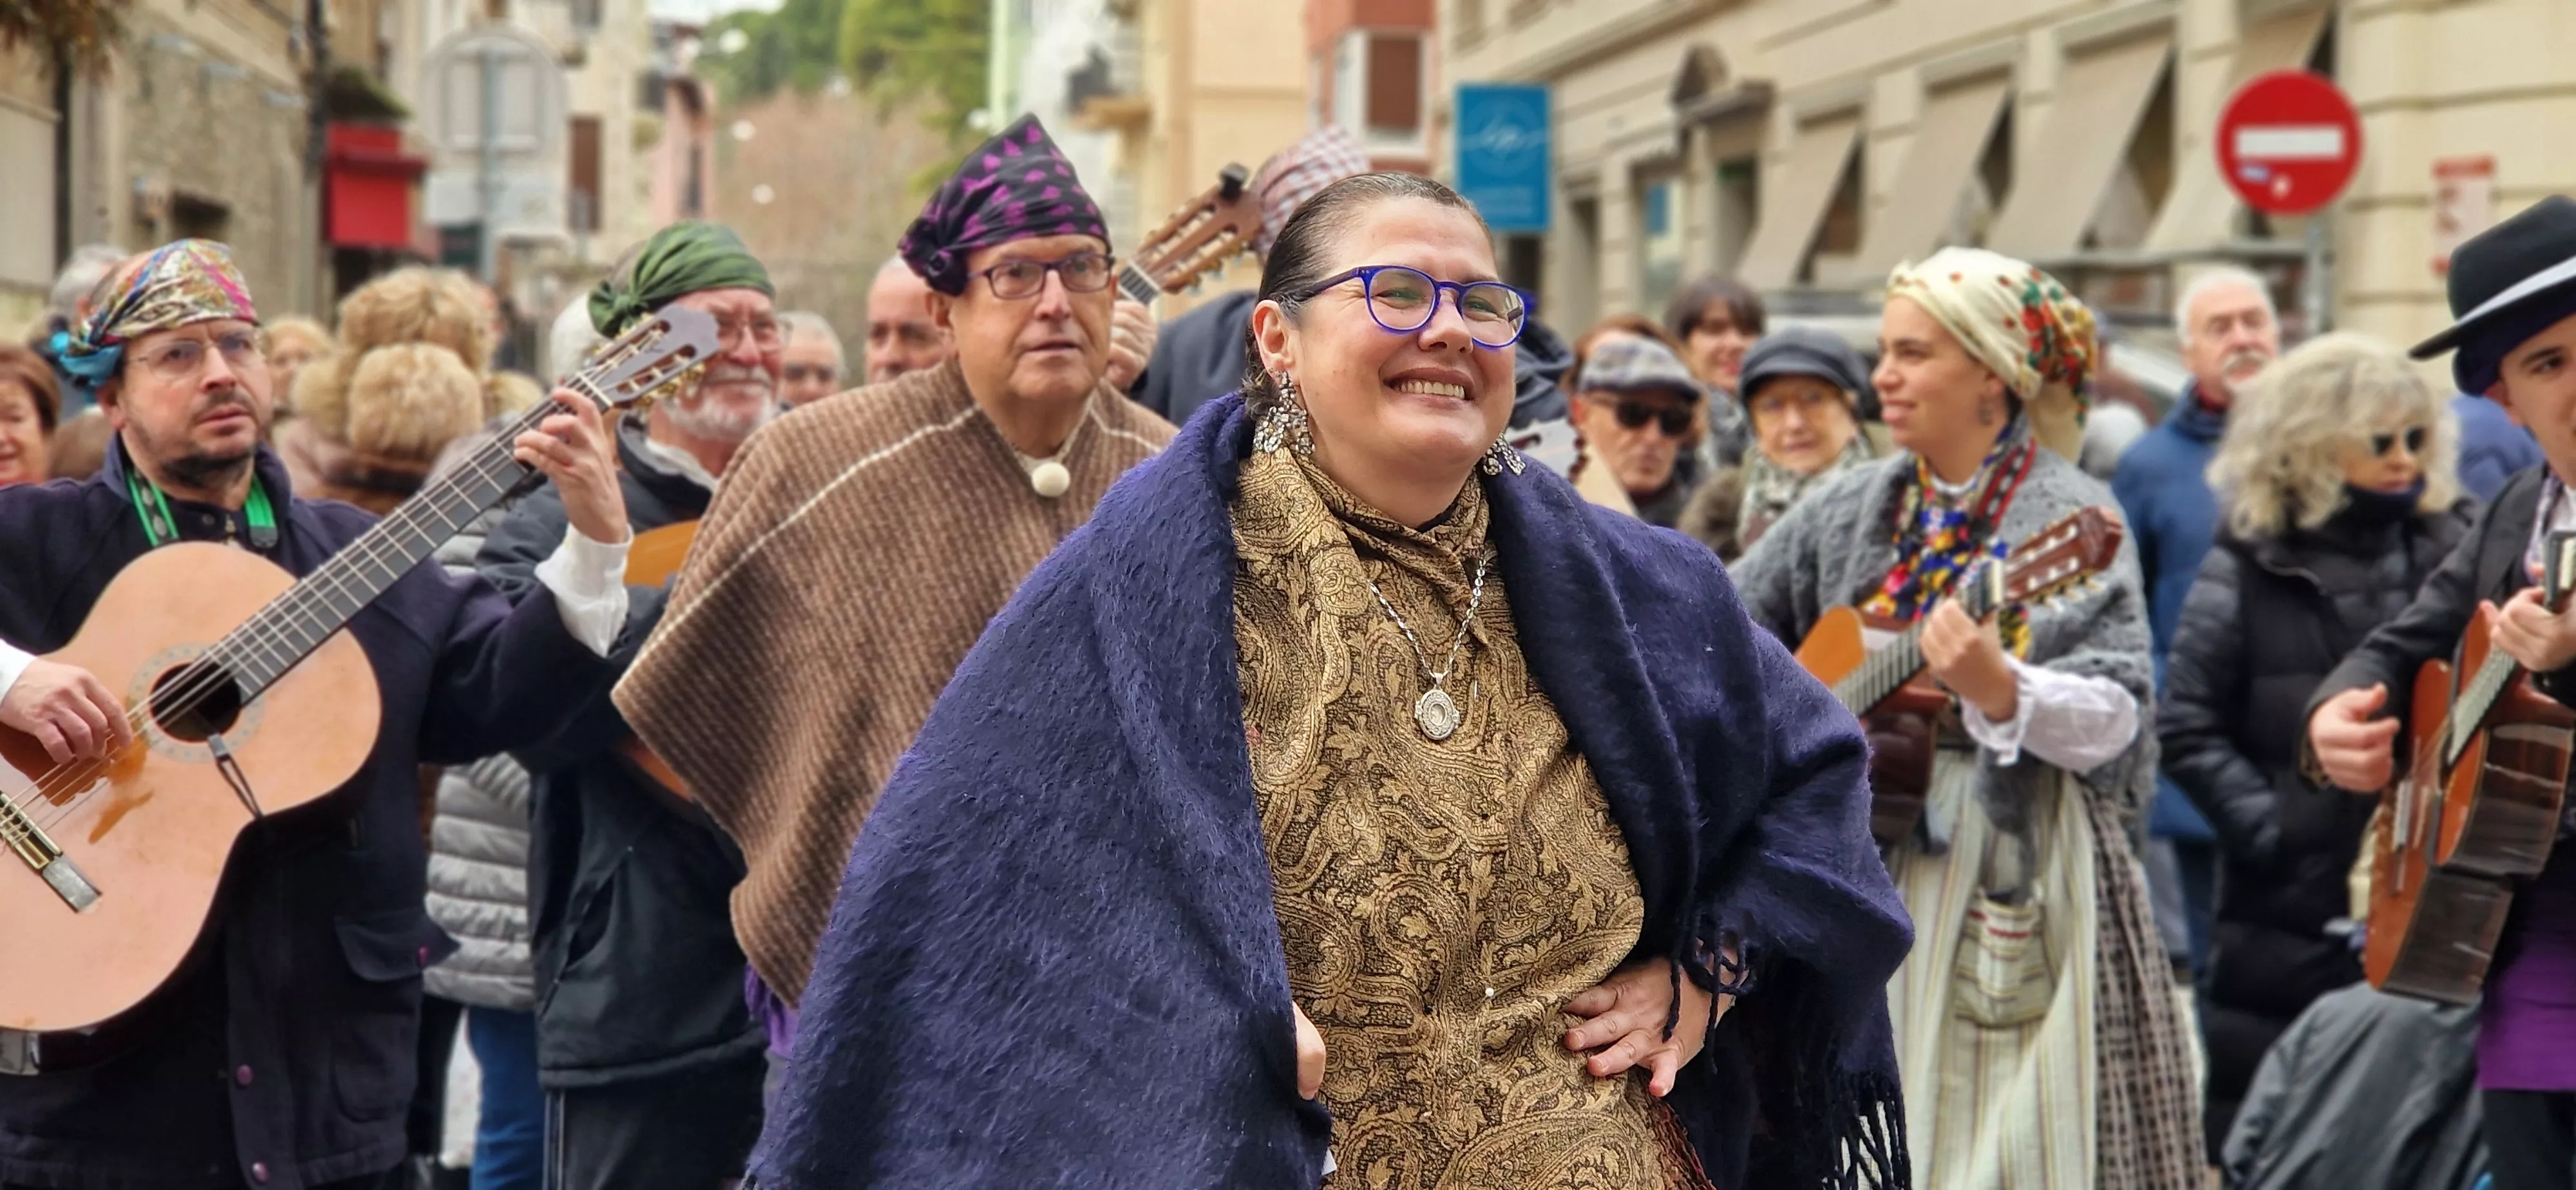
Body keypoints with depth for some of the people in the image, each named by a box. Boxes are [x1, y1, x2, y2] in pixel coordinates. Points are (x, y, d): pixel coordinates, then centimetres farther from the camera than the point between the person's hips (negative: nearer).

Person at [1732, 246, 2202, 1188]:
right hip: (1866, 870, 5)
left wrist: (2001, 693, -32)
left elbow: (2114, 721, -16)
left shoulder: (2070, 518, -8)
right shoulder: (1851, 508, 9)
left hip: (2016, 878, -5)